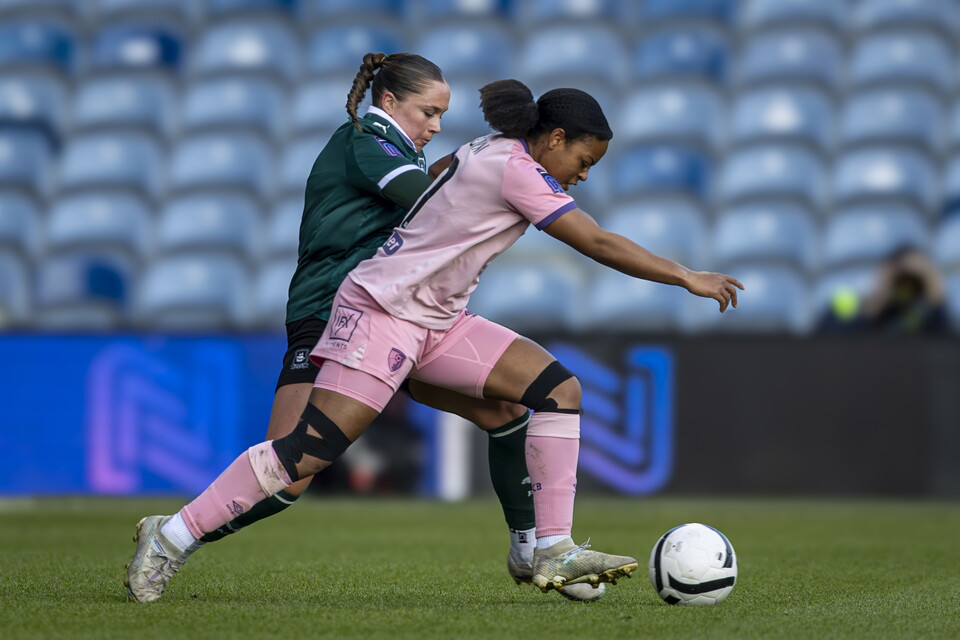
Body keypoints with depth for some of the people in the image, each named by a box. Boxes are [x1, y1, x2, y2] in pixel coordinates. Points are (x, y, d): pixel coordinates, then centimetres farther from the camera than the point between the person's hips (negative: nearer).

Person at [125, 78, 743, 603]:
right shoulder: (517, 170, -16)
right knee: (310, 452, -16)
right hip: (383, 312, -10)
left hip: (439, 321, 10)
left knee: (560, 389, -3)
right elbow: (599, 244, -19)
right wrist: (687, 277, -15)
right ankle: (172, 536, -5)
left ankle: (554, 552, -6)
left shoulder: (485, 153, 12)